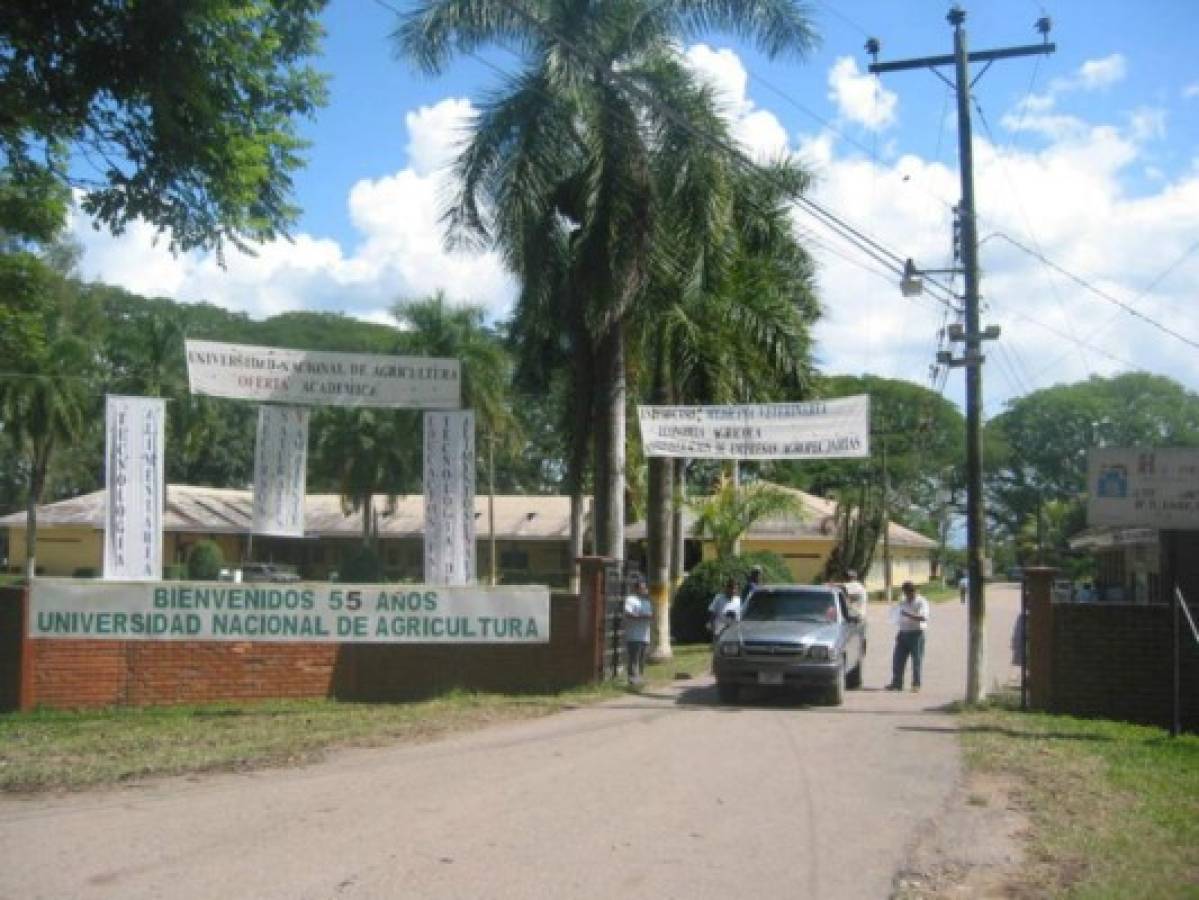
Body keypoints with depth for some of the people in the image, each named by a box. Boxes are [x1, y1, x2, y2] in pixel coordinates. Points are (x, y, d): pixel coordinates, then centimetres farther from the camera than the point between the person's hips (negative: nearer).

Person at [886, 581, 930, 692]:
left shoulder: (921, 602, -7)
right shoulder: (903, 603, 16)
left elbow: (923, 618, -22)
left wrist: (909, 615, -29)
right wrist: (898, 633, 18)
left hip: (916, 634, -7)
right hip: (903, 633, 7)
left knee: (917, 660, -2)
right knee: (898, 659, 5)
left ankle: (916, 684, 4)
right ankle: (897, 683, 10)